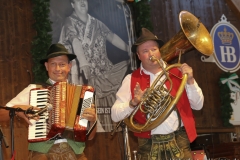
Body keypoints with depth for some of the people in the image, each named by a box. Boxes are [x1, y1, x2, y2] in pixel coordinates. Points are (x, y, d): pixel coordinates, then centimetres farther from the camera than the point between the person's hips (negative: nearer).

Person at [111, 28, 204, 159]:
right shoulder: (131, 79, 2)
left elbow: (198, 105, 5)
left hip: (179, 143, 1)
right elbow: (115, 115, -2)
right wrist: (133, 103, -19)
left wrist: (190, 81, -9)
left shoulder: (177, 73, 6)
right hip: (150, 147, -1)